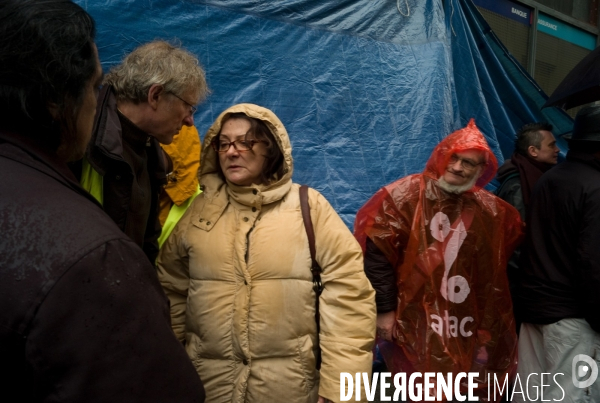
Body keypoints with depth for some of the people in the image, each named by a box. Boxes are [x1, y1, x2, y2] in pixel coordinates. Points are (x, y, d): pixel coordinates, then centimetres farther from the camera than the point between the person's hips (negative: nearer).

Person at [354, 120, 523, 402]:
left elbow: (497, 268, 13)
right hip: (417, 327, -4)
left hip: (471, 331, 5)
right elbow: (377, 257, -11)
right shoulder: (402, 197, -8)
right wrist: (384, 309, -12)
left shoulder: (491, 210, 5)